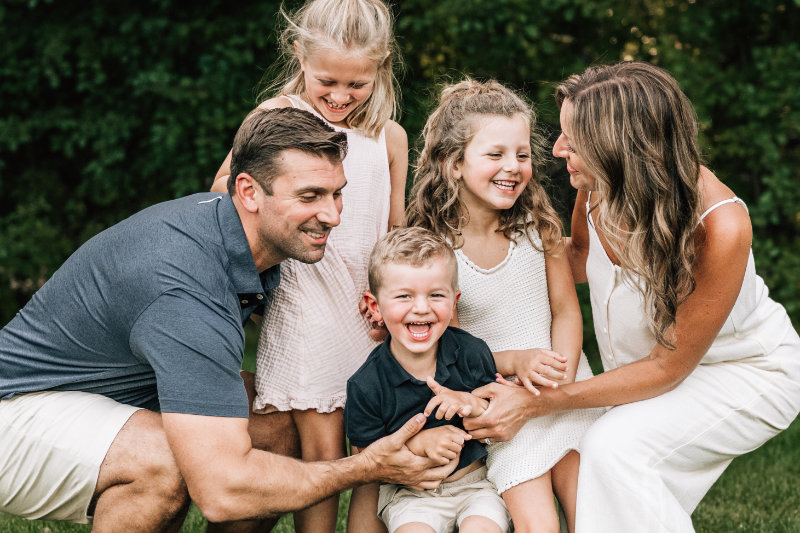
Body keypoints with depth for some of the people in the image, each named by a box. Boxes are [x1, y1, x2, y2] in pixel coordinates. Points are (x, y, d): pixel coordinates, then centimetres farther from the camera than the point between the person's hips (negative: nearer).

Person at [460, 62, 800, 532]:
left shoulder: (719, 228, -35)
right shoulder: (600, 185, -19)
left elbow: (668, 366, -25)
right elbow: (582, 257, 7)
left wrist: (535, 404, -26)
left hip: (746, 372, -6)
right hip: (654, 365, 6)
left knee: (615, 446, -28)